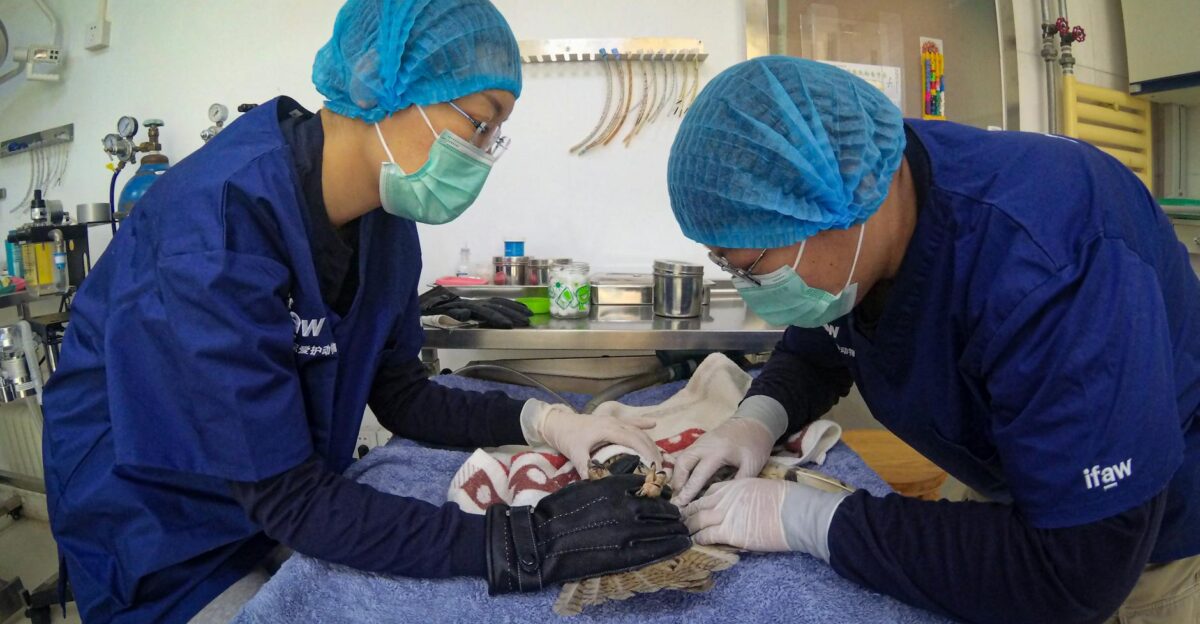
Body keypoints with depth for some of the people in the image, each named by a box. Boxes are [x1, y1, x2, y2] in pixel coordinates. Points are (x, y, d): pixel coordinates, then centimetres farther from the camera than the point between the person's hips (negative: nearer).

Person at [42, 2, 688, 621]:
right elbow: (284, 498, -31)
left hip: (280, 506, 6)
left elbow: (401, 397, -2)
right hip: (160, 543, -5)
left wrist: (545, 422, -17)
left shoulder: (385, 217, -9)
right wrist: (525, 542, -36)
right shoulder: (221, 221, -32)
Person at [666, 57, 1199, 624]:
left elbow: (1078, 568, -38)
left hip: (1151, 533, -5)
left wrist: (808, 522, -36)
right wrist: (758, 418, -20)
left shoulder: (1044, 263, -40)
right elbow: (812, 353, 1)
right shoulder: (842, 236, -17)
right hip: (1012, 495, 6)